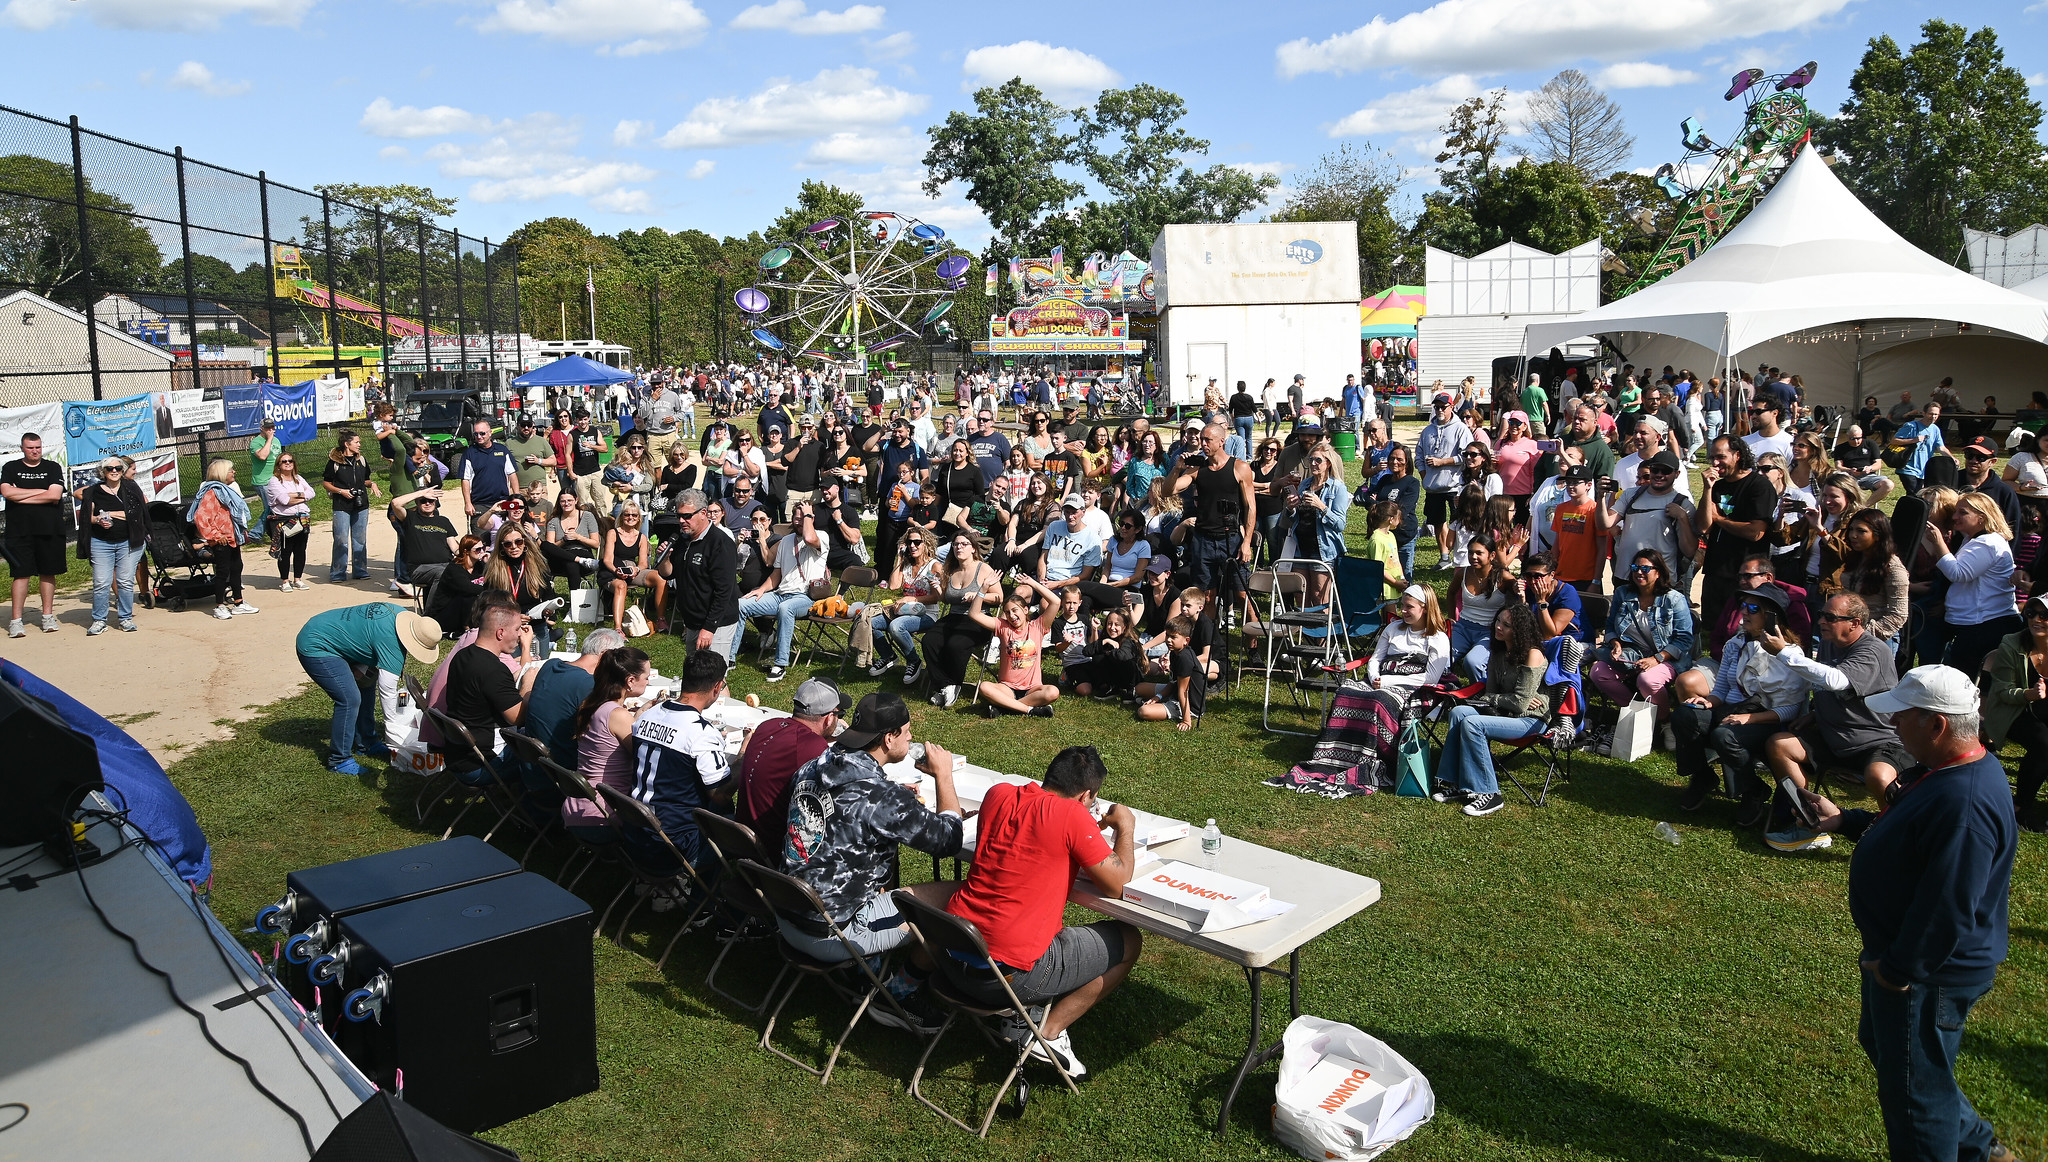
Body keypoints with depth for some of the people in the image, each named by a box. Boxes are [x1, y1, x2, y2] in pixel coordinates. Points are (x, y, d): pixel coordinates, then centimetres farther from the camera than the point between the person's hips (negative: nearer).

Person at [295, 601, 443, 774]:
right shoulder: (391, 642, -29)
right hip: (314, 648, -10)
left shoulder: (402, 614, -3)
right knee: (350, 699, -17)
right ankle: (338, 761, -6)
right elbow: (387, 690, -27)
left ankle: (365, 744, 22)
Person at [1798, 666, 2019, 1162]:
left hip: (1928, 972, -11)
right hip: (1898, 950, 11)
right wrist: (1844, 821, 10)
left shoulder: (1965, 804, -33)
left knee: (1912, 1088, 8)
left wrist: (1897, 969, -22)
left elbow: (1947, 911, -31)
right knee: (1881, 1045, 29)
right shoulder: (1945, 770, 0)